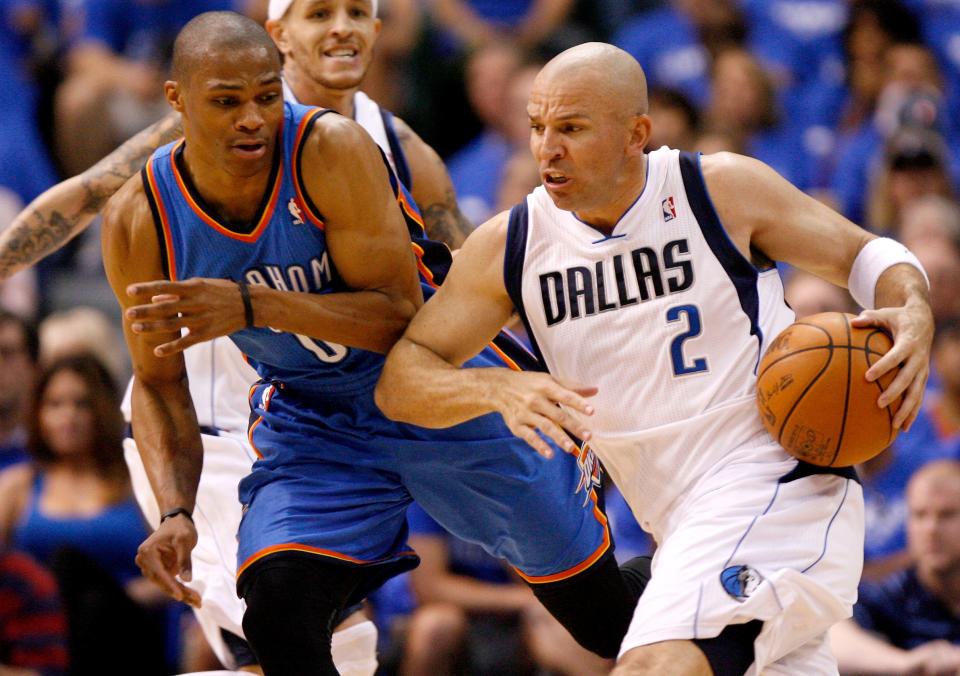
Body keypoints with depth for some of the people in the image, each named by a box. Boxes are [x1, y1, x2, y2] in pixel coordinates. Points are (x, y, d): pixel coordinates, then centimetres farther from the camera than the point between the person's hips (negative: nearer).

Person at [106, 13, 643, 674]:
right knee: (278, 617, -22)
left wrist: (253, 307, -42)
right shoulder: (139, 222, -16)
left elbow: (400, 313, -29)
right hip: (310, 419, 2)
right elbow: (159, 383, -3)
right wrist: (175, 511, -19)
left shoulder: (331, 149, -28)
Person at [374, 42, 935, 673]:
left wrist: (913, 313, -17)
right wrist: (497, 389, -18)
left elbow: (863, 254, 5)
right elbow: (399, 380, 2)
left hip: (774, 481, -7)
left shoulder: (723, 190, -6)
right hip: (683, 523, 7)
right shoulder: (509, 247, 3)